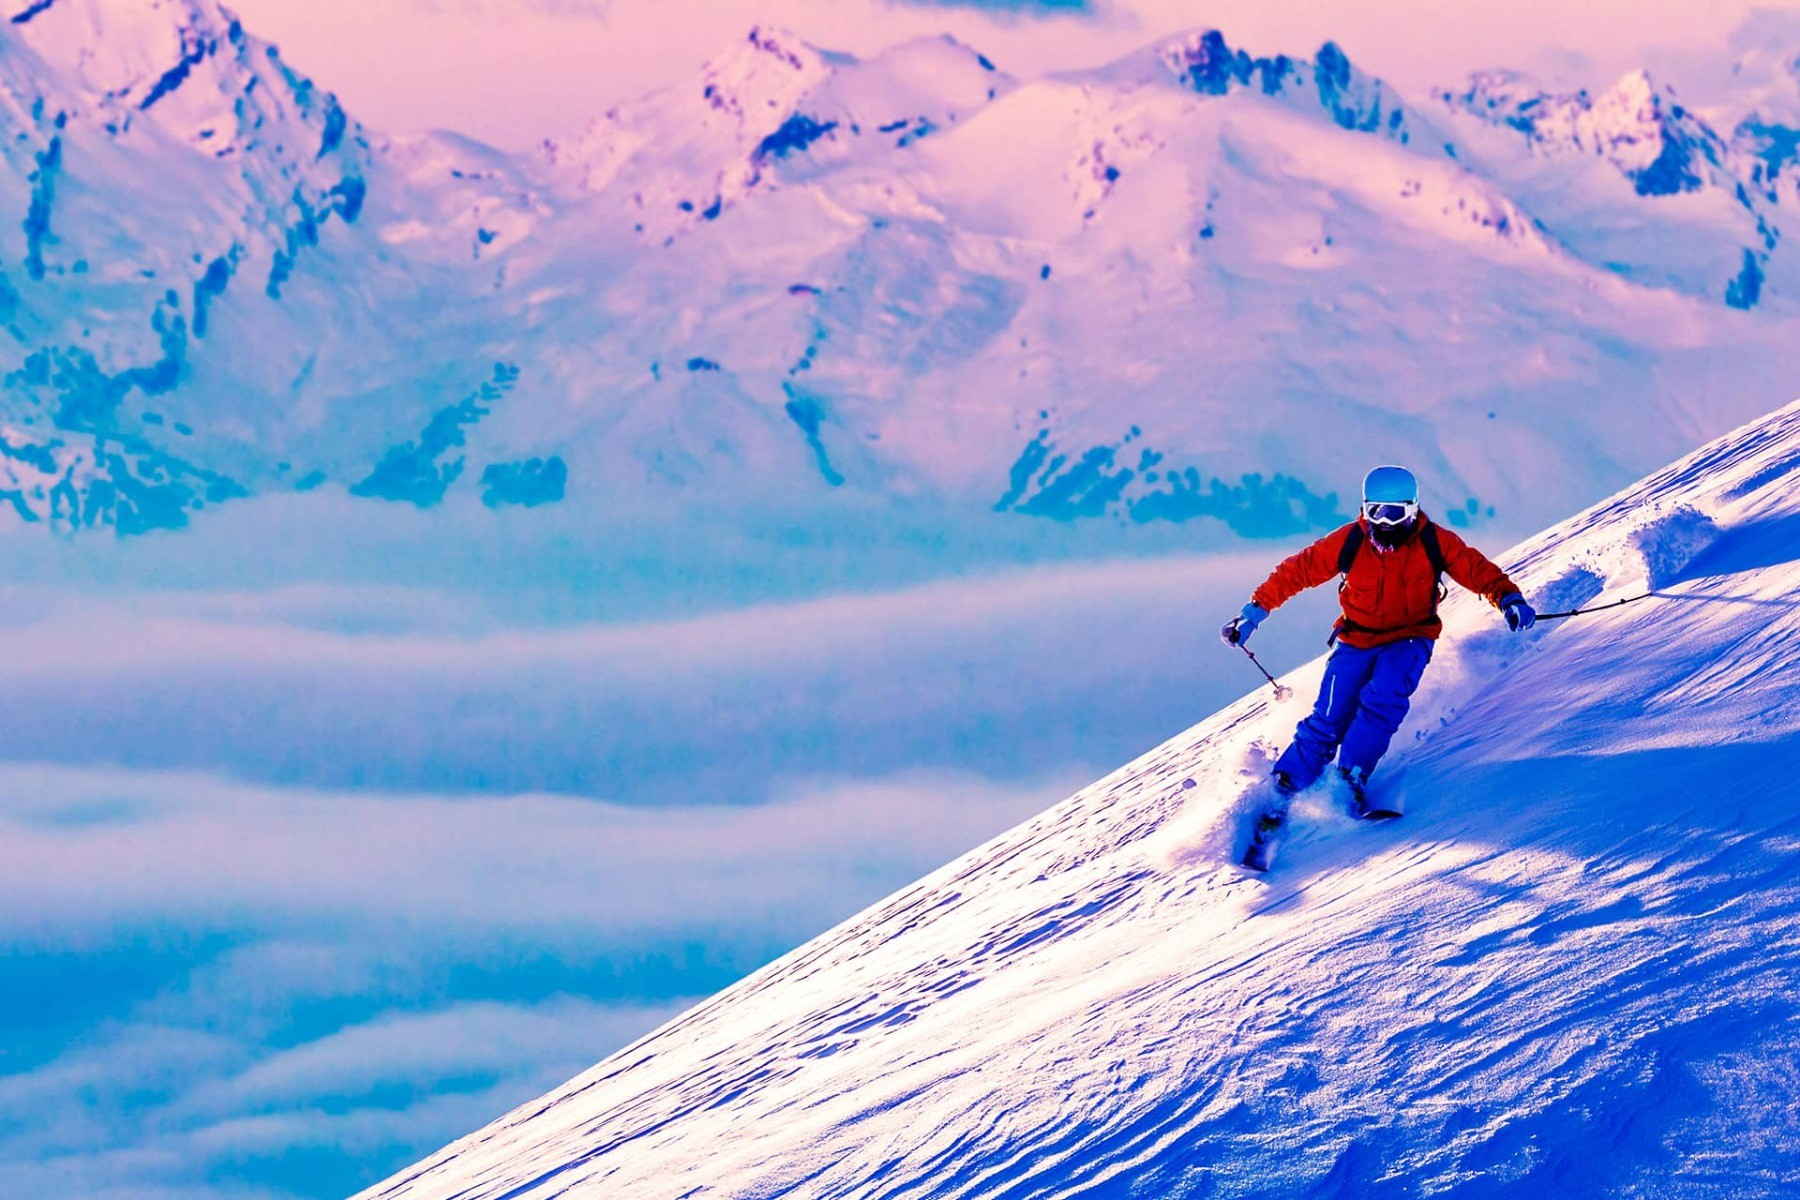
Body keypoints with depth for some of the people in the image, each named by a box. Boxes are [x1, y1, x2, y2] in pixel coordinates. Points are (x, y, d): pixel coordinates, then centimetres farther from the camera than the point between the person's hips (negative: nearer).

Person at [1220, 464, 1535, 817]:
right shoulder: (1348, 542, -11)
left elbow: (1479, 571, -10)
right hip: (1356, 640, 1)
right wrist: (1254, 611, -8)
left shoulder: (1434, 542, -11)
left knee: (1383, 700, -29)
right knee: (1329, 719, -12)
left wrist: (1509, 598, -29)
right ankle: (1283, 790, -1)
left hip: (1409, 639, -1)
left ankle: (1350, 779, -22)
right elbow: (1296, 572, -6)